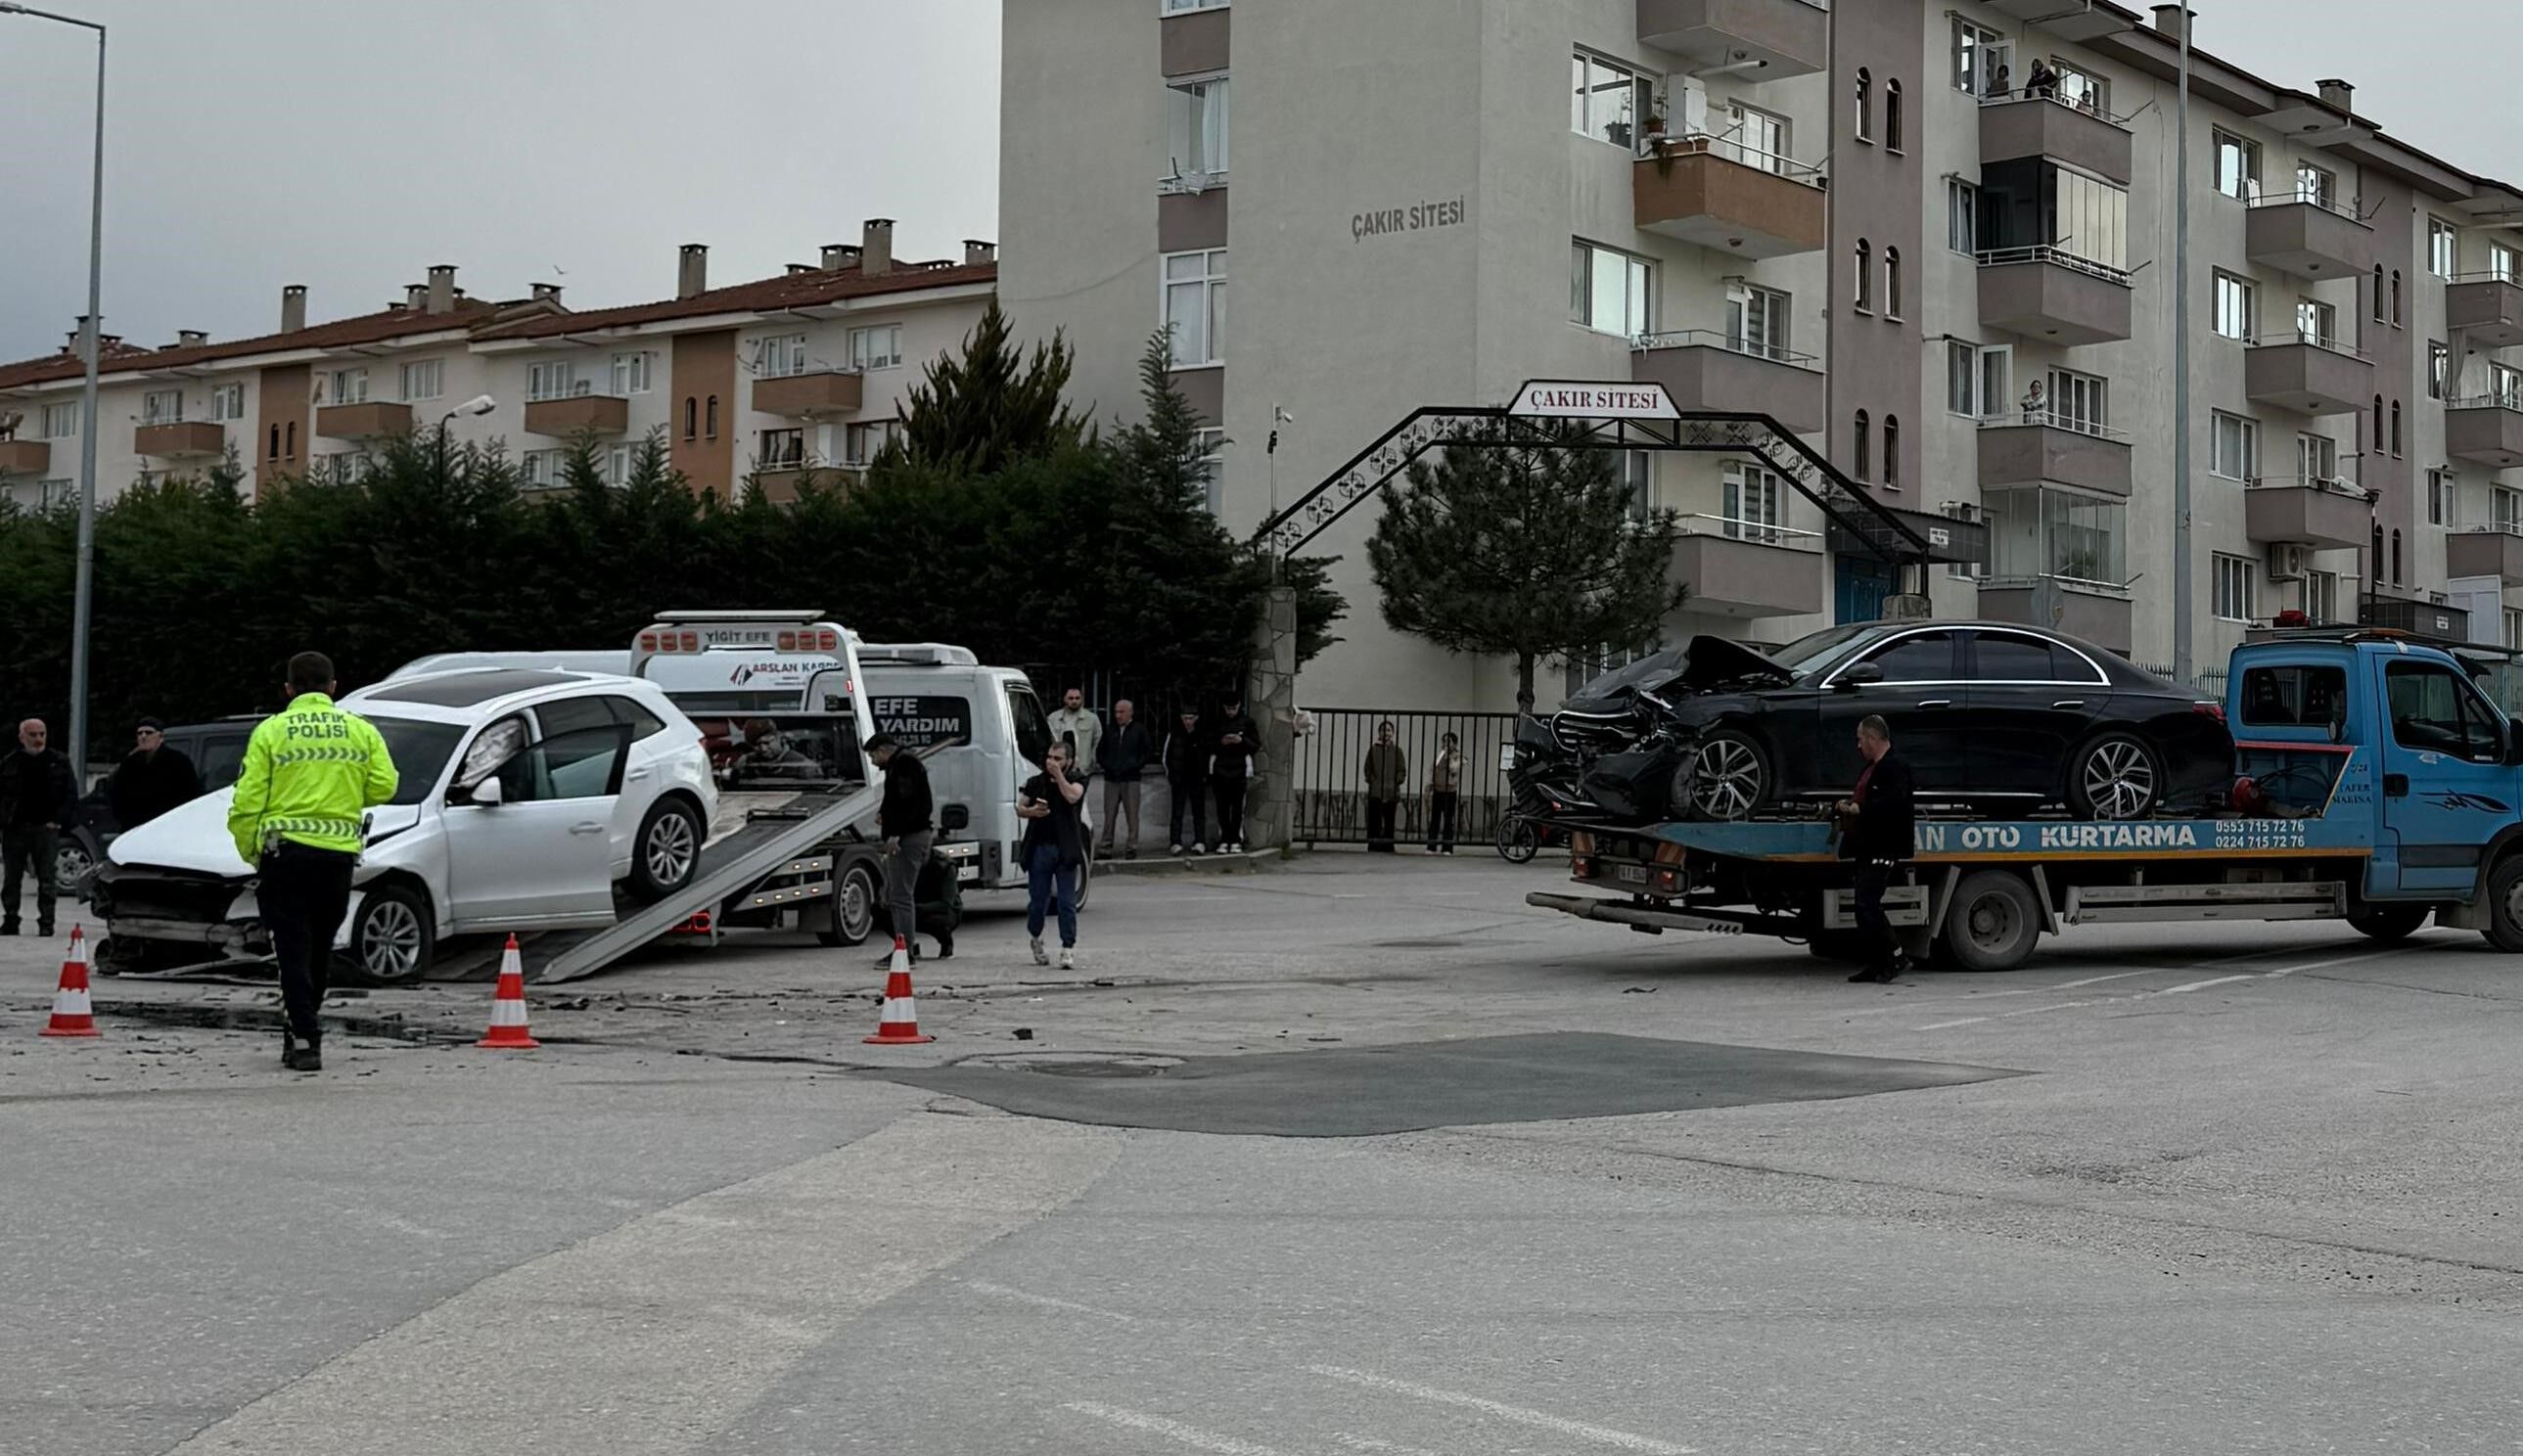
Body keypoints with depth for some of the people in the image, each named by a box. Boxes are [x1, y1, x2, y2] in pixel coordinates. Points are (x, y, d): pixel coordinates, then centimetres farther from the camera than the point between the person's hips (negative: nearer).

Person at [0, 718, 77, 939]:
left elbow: (71, 795, 4)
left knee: (48, 878, -5)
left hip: (46, 828, -2)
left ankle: (46, 922, -1)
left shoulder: (59, 762, 5)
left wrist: (57, 820, -5)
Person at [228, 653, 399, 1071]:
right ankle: (299, 1029, 25)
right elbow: (385, 785, 1)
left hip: (285, 851, -3)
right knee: (319, 947, 16)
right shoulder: (360, 730, 7)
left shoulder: (271, 731, -1)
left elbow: (247, 801, -5)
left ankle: (306, 1039, -9)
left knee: (294, 948, 0)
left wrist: (249, 851, 7)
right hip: (339, 852, 3)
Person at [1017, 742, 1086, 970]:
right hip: (1039, 848, 2)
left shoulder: (1074, 783, 5)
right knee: (1038, 900, 6)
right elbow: (1019, 808, 13)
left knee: (1067, 902, -5)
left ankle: (1068, 950, -3)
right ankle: (1036, 939, 31)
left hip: (1065, 849, -2)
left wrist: (1058, 775, -11)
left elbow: (1072, 797, -17)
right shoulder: (1035, 783, 11)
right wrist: (1030, 811, -8)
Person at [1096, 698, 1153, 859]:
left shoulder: (1139, 730, 3)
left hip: (1131, 779, -3)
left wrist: (1136, 766, -8)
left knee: (1132, 814, -1)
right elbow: (1100, 750, 18)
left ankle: (1131, 847, 4)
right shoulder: (1110, 730, 12)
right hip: (1111, 779, 3)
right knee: (1109, 815, 3)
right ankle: (1106, 847, 6)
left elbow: (1146, 752, 3)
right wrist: (1104, 764, 2)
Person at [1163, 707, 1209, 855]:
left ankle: (1200, 842, 2)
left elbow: (1210, 755, 14)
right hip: (1179, 780, -1)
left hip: (1198, 780, 1)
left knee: (1199, 812, 2)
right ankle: (1176, 843, -2)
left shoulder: (1202, 735, 2)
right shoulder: (1174, 734, -1)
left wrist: (1206, 775, 7)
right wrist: (1169, 776, 7)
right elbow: (1165, 756, 8)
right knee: (1177, 812, -2)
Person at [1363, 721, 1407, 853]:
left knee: (1389, 822, 2)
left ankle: (1387, 847, 7)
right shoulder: (1373, 749, 7)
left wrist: (1395, 782, -8)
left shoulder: (1396, 750, 7)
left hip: (1391, 792, 1)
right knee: (1374, 822, -4)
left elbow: (1402, 770, 6)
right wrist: (1372, 780, -8)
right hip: (1375, 792, -1)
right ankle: (1373, 846, -1)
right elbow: (1368, 768, 7)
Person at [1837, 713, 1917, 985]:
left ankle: (1896, 957, -6)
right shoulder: (1873, 767, 20)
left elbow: (1895, 803, -27)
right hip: (1868, 848, 11)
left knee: (1867, 905, -14)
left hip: (1884, 850, -11)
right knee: (1865, 907, 10)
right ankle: (1875, 965, 14)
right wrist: (1849, 806, 10)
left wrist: (1860, 809, -21)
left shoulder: (1895, 767, -13)